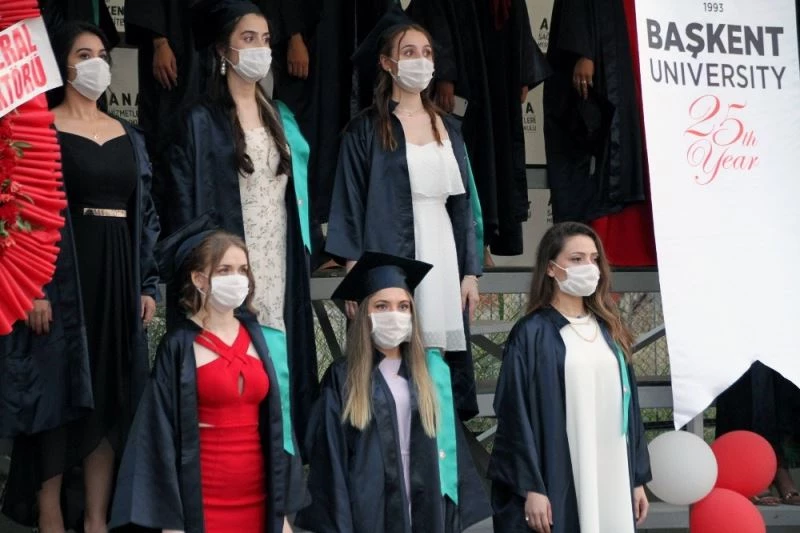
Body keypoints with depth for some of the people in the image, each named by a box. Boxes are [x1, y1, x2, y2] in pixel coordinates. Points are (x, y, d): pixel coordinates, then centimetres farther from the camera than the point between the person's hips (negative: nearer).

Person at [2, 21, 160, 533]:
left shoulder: (129, 137, 14)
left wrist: (148, 284, 7)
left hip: (120, 274, 5)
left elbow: (146, 213, 15)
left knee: (111, 393, 5)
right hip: (64, 270, -5)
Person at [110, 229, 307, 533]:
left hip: (256, 499, 4)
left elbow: (274, 424, 10)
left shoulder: (256, 338, 8)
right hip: (200, 504, -4)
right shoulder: (178, 348, -5)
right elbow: (161, 434, -7)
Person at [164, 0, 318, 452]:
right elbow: (184, 208, -6)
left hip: (280, 272, 5)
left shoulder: (281, 118, 15)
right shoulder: (201, 122, -3)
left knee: (280, 370, 3)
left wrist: (303, 255, 13)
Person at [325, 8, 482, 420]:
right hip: (389, 260, -4)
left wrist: (471, 272, 8)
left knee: (443, 362, 1)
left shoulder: (447, 127, 14)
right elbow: (350, 207, -2)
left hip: (443, 257, 4)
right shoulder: (366, 130, 1)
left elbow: (462, 203, 15)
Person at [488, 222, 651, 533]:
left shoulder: (609, 330, 13)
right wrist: (531, 488, -14)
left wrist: (638, 479, 11)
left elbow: (627, 404, 15)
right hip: (558, 484, -5)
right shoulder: (531, 335, -4)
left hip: (612, 482, 5)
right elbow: (516, 417, -8)